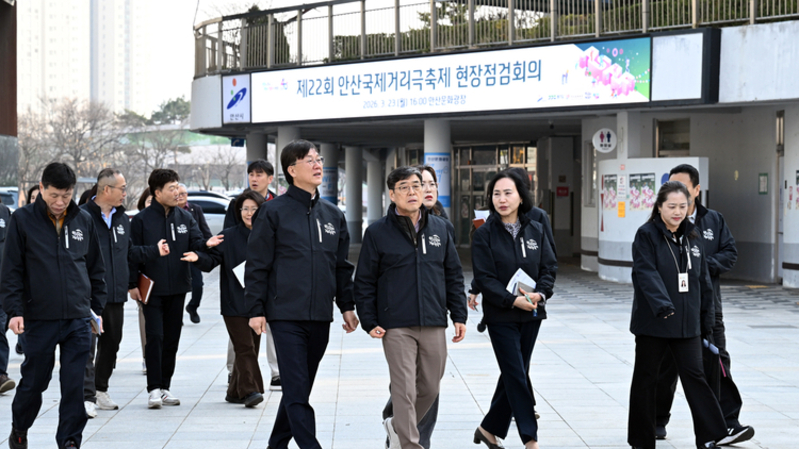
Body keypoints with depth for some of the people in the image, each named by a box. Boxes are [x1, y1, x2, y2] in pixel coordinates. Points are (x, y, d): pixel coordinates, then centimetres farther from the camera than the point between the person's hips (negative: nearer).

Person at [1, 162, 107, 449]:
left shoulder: (84, 220, 7)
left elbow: (96, 269, 14)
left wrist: (98, 307, 10)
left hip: (79, 319, 2)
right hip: (39, 318, -2)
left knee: (75, 384, 0)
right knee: (34, 381, 9)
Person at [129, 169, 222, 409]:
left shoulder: (185, 218, 8)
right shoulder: (141, 220, -4)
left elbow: (195, 242, 2)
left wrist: (205, 244, -21)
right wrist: (133, 284, -8)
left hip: (177, 289, 4)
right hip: (152, 290, -4)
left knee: (172, 339, 9)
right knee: (155, 337, -9)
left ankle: (165, 386, 17)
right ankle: (154, 388, -4)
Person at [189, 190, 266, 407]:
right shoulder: (229, 236, -2)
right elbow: (212, 260, -10)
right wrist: (198, 258, -29)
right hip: (235, 304, -4)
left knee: (252, 347, 8)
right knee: (244, 347, -11)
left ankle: (235, 391, 17)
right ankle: (249, 390, -11)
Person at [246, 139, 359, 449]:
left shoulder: (333, 215, 13)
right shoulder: (275, 211, -3)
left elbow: (342, 266, 18)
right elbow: (257, 264, -4)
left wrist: (347, 306, 13)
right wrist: (256, 309, -8)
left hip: (320, 318, 5)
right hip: (286, 315, -5)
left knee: (300, 388, 13)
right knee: (296, 391, -10)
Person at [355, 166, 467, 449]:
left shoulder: (440, 229, 10)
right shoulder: (377, 232, -1)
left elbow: (454, 275, 14)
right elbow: (364, 282, 2)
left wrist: (459, 315, 8)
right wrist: (369, 322, -5)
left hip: (434, 325, 4)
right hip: (396, 327, -4)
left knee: (430, 388, 11)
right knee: (405, 389, -6)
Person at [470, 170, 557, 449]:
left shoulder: (536, 231, 5)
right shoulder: (485, 234, -7)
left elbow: (549, 267, 5)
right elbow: (484, 278, -11)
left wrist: (540, 293, -14)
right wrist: (513, 300, -22)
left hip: (531, 314, 4)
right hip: (501, 316, -4)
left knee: (513, 375, 11)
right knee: (517, 376, -5)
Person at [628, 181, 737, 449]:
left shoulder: (692, 237, 10)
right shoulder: (647, 235, -7)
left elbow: (703, 280, 14)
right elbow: (646, 273, -20)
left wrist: (707, 320, 12)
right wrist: (662, 305, -34)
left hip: (687, 323, 4)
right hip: (652, 322, -4)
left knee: (694, 376, -1)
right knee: (645, 379, 7)